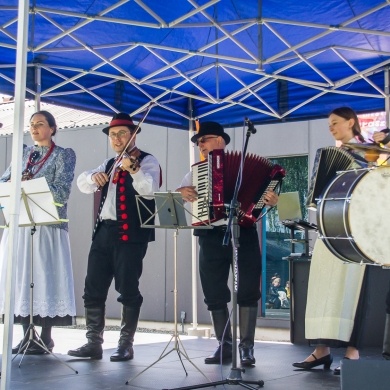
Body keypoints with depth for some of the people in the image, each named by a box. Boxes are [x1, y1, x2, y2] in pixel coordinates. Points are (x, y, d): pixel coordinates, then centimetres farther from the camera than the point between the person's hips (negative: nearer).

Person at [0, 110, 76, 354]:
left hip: (48, 225, -5)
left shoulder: (64, 155, 3)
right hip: (20, 224, 5)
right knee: (21, 277, 3)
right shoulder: (24, 153, 19)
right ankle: (27, 335, 9)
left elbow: (62, 191, -9)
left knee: (45, 277, -5)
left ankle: (46, 337, 1)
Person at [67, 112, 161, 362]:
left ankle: (126, 345, 6)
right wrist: (94, 176, -11)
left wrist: (133, 169, -38)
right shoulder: (110, 164, 21)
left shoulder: (147, 161, -1)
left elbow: (150, 190, -20)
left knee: (128, 291, -3)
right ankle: (94, 343, 13)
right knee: (93, 289, 5)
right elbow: (83, 185, 11)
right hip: (104, 231, 7)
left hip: (131, 234, -7)